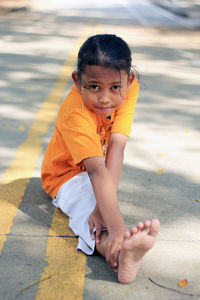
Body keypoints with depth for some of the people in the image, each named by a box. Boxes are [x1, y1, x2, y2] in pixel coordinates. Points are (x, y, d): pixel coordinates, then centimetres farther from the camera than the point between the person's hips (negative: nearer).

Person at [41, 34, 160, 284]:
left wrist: (103, 205, -42)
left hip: (96, 170, 13)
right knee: (87, 208, -36)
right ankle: (120, 257, -61)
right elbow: (97, 170, -50)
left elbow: (116, 147, -34)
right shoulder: (75, 113, -39)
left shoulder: (128, 87, -25)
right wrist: (116, 226, -59)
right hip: (68, 174, -12)